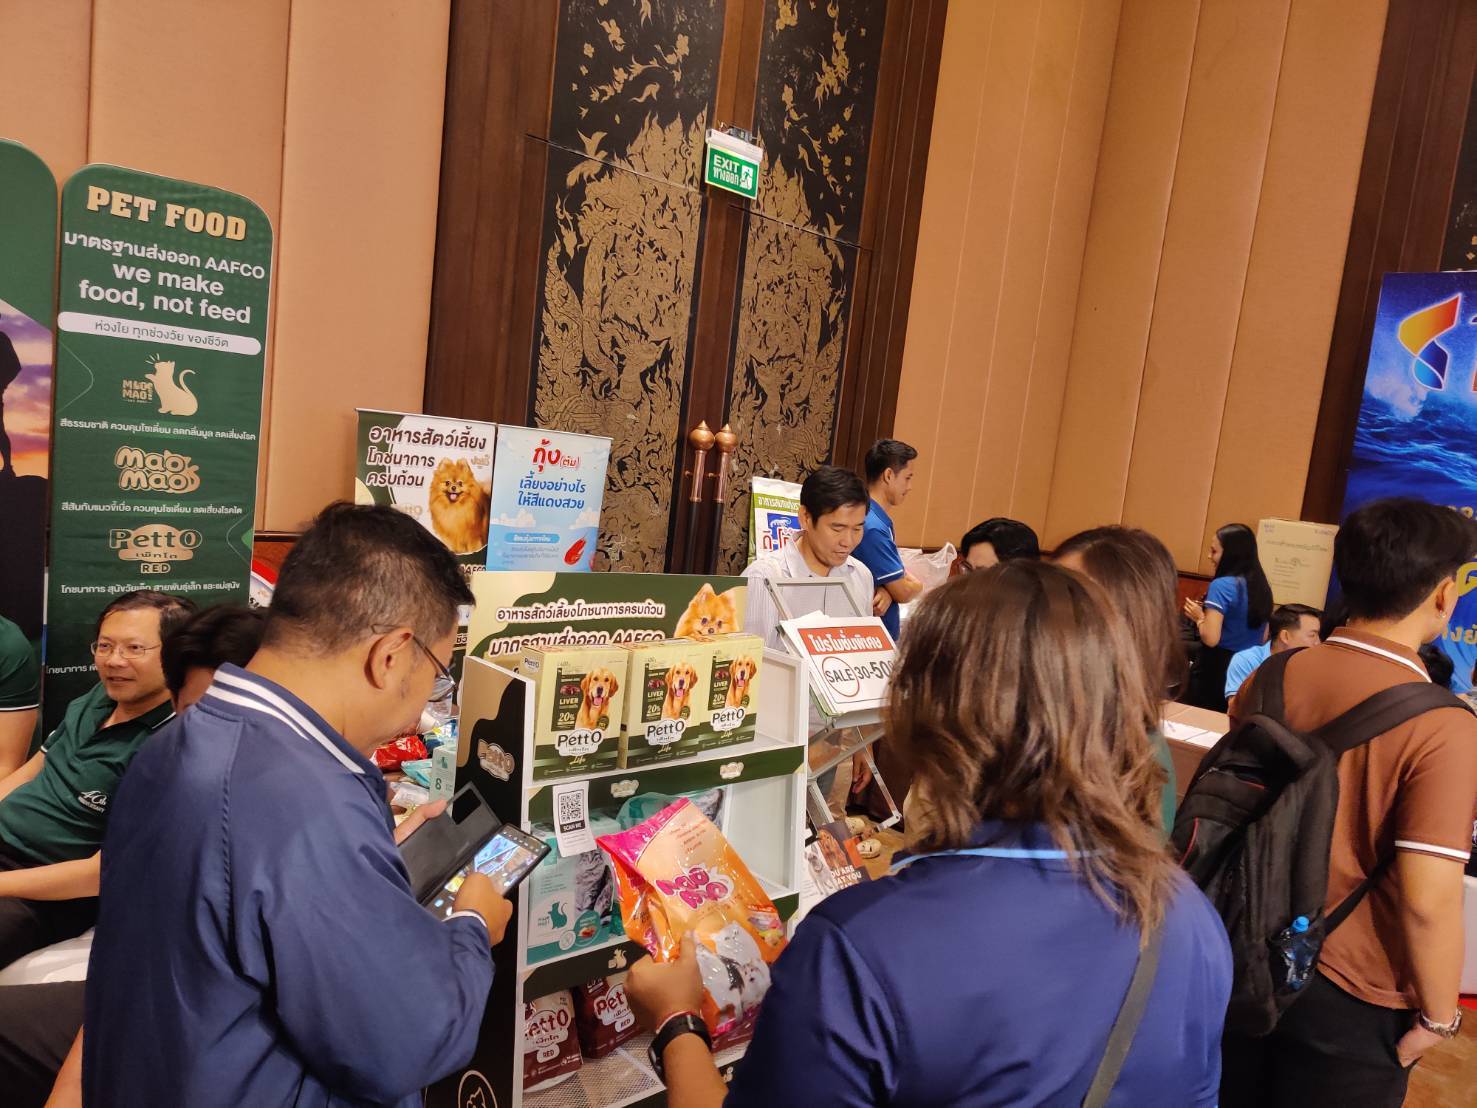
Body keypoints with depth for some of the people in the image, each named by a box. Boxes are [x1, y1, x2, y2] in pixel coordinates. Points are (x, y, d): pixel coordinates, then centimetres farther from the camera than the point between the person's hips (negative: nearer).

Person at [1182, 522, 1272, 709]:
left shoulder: (1222, 585, -15)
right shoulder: (1261, 585, 7)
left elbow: (1211, 638, -22)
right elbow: (1263, 638, 17)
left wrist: (1199, 617, -4)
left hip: (1214, 670, -7)